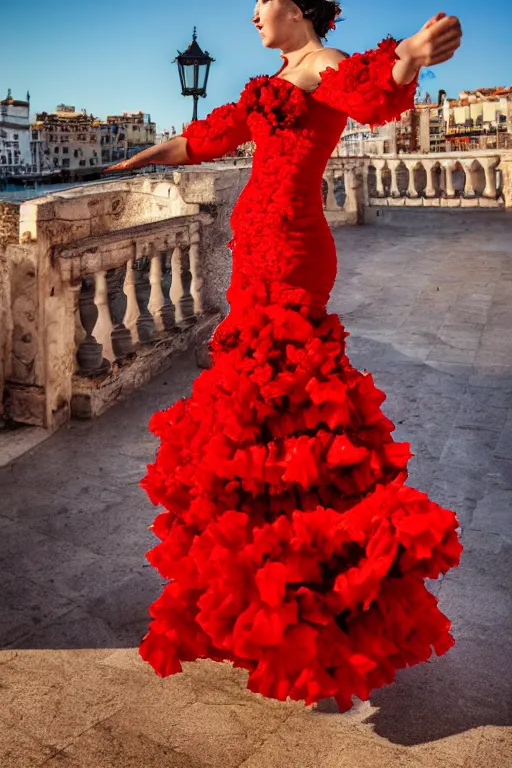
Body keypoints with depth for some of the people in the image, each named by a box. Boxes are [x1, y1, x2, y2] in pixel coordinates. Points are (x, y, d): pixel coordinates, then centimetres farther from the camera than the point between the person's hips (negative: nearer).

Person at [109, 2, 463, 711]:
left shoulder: (326, 68, -5)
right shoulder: (276, 85, 22)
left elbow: (374, 92, -27)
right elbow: (214, 132, 34)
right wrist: (154, 153, 45)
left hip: (288, 246, -9)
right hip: (261, 244, 9)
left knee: (274, 388, -11)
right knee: (260, 381, 10)